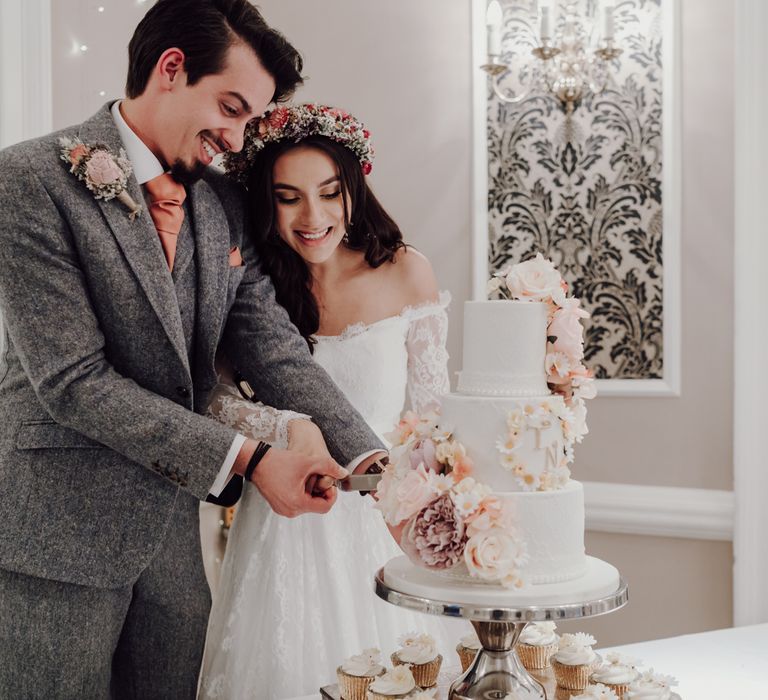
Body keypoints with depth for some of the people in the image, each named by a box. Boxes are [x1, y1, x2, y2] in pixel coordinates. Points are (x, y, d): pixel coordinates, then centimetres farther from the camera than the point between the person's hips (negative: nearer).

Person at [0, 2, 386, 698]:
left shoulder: (224, 203, 7)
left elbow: (274, 346, 1)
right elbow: (72, 380, -18)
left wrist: (375, 466, -13)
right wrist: (246, 458, -18)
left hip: (173, 529, 6)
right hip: (57, 535, -5)